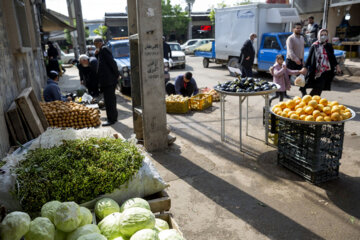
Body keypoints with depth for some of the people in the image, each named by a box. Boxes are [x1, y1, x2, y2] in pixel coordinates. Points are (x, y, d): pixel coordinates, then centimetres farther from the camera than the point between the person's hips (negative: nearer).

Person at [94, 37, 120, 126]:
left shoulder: (104, 49, -11)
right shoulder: (102, 50, 19)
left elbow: (112, 62, -18)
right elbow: (100, 62, 18)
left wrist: (116, 74, -14)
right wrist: (96, 54, 2)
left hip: (108, 80, -10)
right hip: (107, 80, 10)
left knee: (109, 100, -7)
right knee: (110, 99, 16)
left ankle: (111, 119, -2)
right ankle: (113, 117, 26)